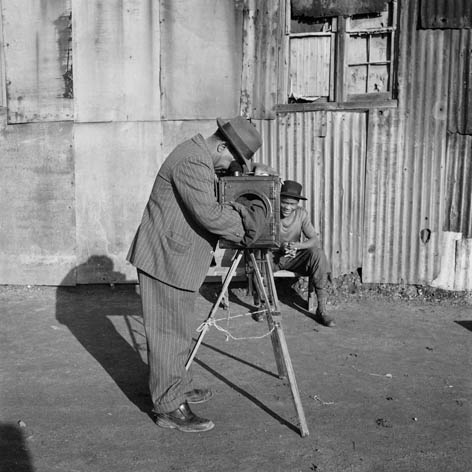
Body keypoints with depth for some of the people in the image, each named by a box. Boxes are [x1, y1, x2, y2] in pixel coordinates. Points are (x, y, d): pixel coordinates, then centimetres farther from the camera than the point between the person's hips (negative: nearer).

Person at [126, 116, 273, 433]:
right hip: (165, 259, -11)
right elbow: (210, 215, -27)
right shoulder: (192, 163, -22)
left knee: (178, 329, 20)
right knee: (169, 332, -4)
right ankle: (169, 407, 5)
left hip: (177, 258, 11)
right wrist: (246, 231, -13)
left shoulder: (201, 156, 11)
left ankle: (179, 387, 34)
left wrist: (255, 169, 9)